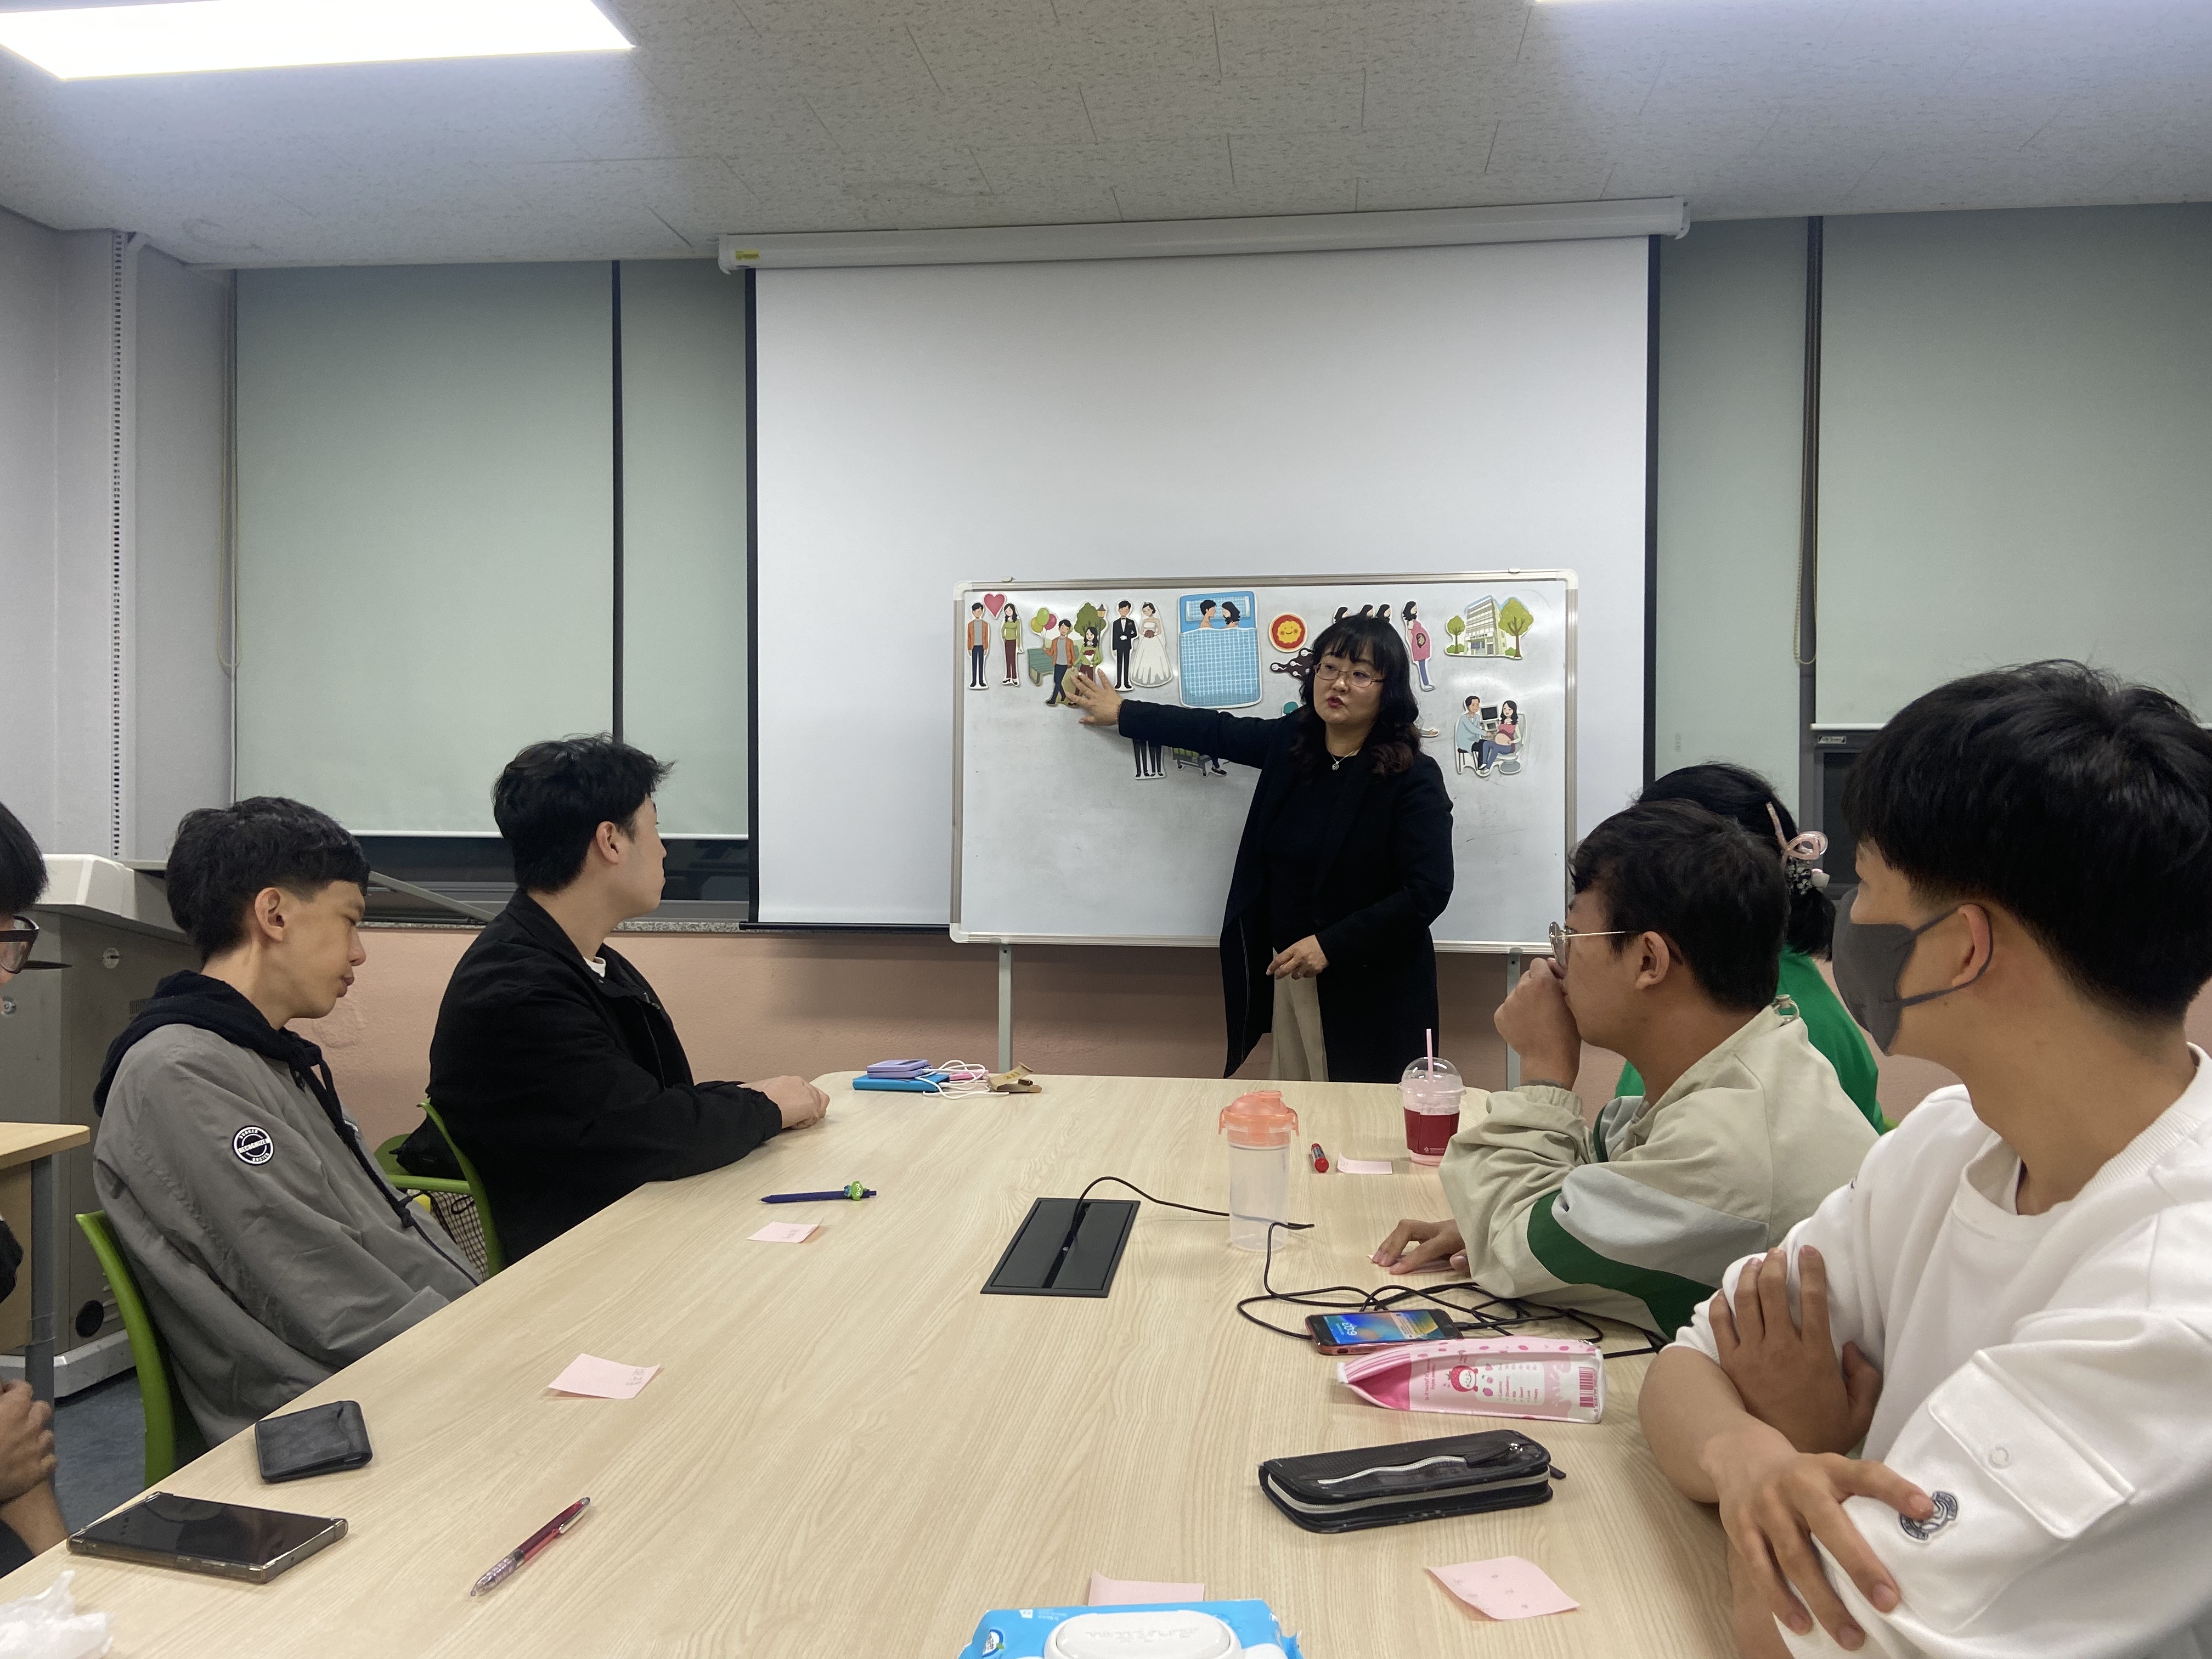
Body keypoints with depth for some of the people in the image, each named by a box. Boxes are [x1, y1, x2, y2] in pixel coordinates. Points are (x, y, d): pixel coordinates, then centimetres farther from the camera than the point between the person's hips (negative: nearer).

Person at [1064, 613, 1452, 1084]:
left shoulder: (1414, 779, -14)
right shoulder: (1292, 741, 3)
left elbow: (1428, 890, -18)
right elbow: (1215, 731, 18)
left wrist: (1330, 946, -21)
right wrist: (1123, 713, 28)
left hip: (1371, 992, -6)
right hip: (1291, 975, 6)